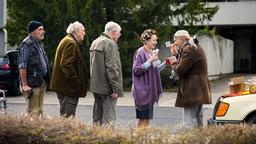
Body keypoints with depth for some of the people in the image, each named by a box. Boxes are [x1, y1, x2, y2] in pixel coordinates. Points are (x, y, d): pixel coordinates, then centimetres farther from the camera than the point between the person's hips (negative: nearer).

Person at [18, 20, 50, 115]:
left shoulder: (39, 43, 15)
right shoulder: (26, 44, -12)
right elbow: (22, 66, -16)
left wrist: (46, 79, 15)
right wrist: (25, 85, -20)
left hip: (42, 82, 9)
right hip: (32, 83, -9)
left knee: (39, 110, 15)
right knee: (33, 112, -7)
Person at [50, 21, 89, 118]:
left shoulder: (66, 41, 20)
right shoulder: (71, 43, -13)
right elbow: (66, 64, -22)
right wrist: (76, 82, -20)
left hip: (63, 86, 11)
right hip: (68, 87, -11)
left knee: (65, 115, 15)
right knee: (68, 117, -8)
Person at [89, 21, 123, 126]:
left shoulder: (95, 43, 16)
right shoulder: (110, 44, -14)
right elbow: (112, 67, -20)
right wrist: (116, 87, -20)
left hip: (96, 86, 9)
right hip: (106, 87, -9)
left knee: (97, 116, 14)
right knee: (108, 117, -7)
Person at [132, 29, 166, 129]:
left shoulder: (152, 52, 14)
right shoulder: (140, 52, -12)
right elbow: (136, 69, -17)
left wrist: (165, 63, 9)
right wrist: (150, 61, -22)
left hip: (150, 89, 9)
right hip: (143, 90, -9)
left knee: (147, 118, 10)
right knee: (143, 118, -6)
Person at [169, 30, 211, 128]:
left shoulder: (189, 49, -16)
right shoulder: (196, 47, 17)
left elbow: (180, 70, -19)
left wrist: (174, 63, 1)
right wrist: (176, 54, 8)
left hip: (192, 90, -11)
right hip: (199, 90, 11)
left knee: (189, 122, -11)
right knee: (198, 119, 17)